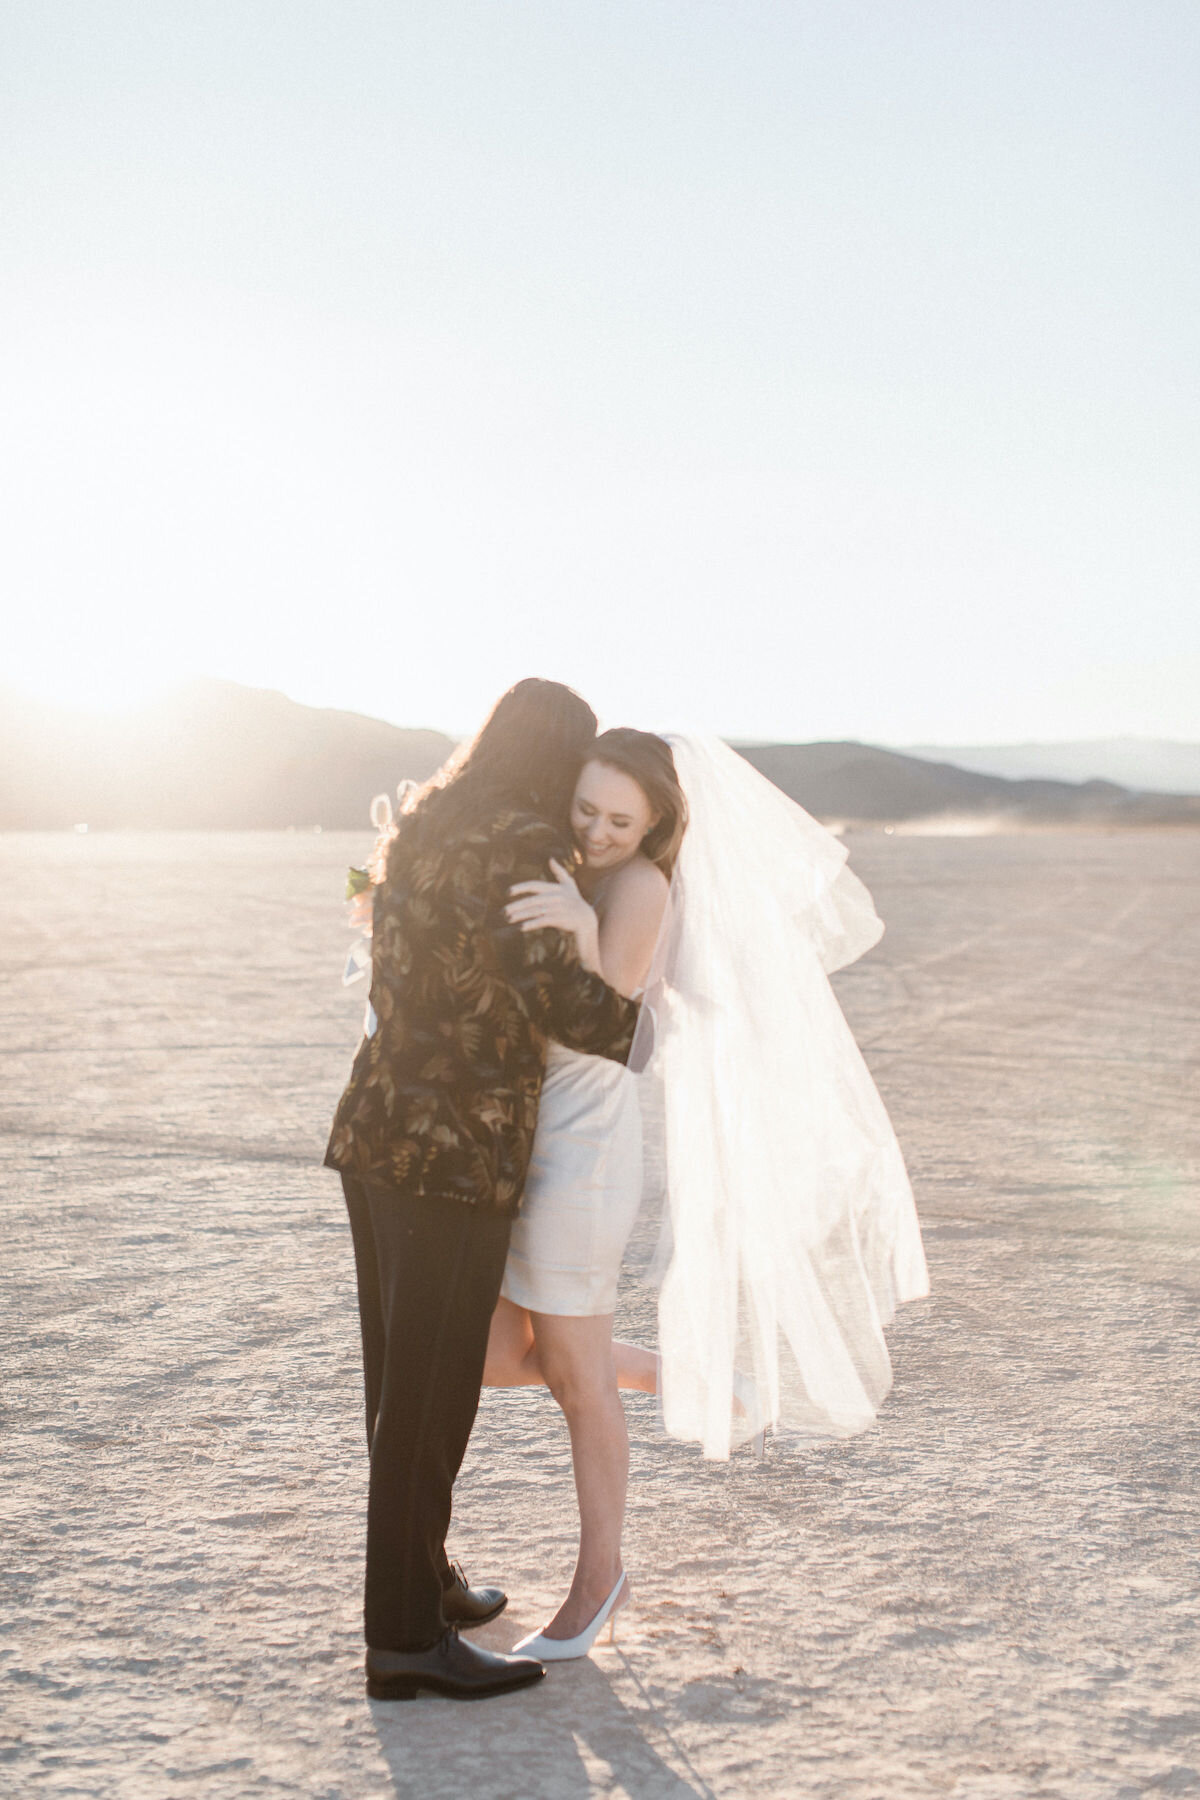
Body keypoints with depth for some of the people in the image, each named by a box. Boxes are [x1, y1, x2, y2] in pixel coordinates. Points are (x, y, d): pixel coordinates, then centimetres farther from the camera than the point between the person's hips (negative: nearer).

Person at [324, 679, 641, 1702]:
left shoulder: (419, 828, 15)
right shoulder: (515, 844, -14)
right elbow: (557, 995, -23)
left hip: (381, 1133, 9)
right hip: (454, 1151, -9)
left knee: (406, 1378, 19)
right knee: (431, 1393, 0)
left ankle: (419, 1580, 34)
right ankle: (405, 1639, 9)